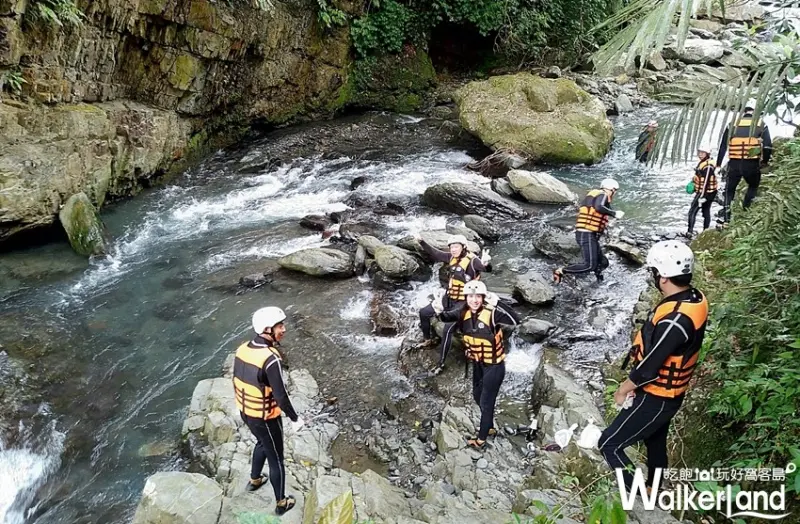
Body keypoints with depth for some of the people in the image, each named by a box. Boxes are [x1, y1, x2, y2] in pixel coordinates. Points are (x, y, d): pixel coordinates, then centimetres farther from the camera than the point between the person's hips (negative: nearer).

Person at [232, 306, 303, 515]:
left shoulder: (242, 349, -8)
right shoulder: (270, 359, -33)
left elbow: (236, 382, 6)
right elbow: (281, 396, -27)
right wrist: (295, 418, -12)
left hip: (245, 412, 8)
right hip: (266, 418, -7)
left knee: (262, 443, 34)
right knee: (276, 459, 14)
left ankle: (254, 480, 55)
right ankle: (281, 503, 32)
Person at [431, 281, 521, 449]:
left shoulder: (492, 313, -29)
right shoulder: (464, 312, -11)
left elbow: (515, 320, -39)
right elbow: (448, 317, 0)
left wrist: (498, 304, -47)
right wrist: (440, 313, -23)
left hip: (494, 365, -7)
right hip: (478, 363, 7)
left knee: (486, 401, 10)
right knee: (478, 396, 26)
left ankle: (481, 440, 30)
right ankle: (490, 427, 51)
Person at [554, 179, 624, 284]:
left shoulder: (593, 194, 21)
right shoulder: (603, 195, -6)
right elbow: (599, 207, -27)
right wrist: (614, 213, -21)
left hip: (584, 235, 10)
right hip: (587, 235, -10)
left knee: (603, 262, 13)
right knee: (590, 265, -16)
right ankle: (560, 271, -14)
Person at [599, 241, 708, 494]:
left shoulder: (675, 319, -35)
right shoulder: (693, 298, -4)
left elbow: (649, 367, -27)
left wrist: (623, 390, -9)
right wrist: (634, 383, 10)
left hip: (655, 398, -9)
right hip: (668, 392, 9)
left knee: (609, 445, 2)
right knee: (655, 443, 28)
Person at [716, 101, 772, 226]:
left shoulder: (733, 124, 7)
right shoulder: (761, 125, 3)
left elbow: (723, 146, 6)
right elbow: (768, 146, -3)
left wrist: (718, 164, 11)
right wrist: (765, 162, 11)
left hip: (734, 164, 1)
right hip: (752, 164, -1)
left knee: (729, 190, 12)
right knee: (753, 187, 24)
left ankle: (725, 219, 4)